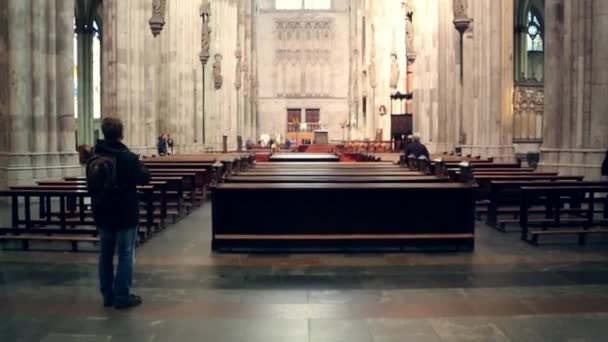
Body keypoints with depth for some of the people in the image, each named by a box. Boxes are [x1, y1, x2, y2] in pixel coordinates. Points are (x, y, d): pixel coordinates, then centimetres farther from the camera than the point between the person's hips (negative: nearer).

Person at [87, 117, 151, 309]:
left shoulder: (93, 159, 3)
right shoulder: (127, 157, -17)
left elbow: (91, 186, 12)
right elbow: (144, 179, -9)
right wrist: (141, 167, 9)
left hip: (102, 214, 6)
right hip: (125, 214, -6)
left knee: (106, 254, 13)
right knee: (125, 255, 2)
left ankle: (108, 295, 19)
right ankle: (122, 296, 5)